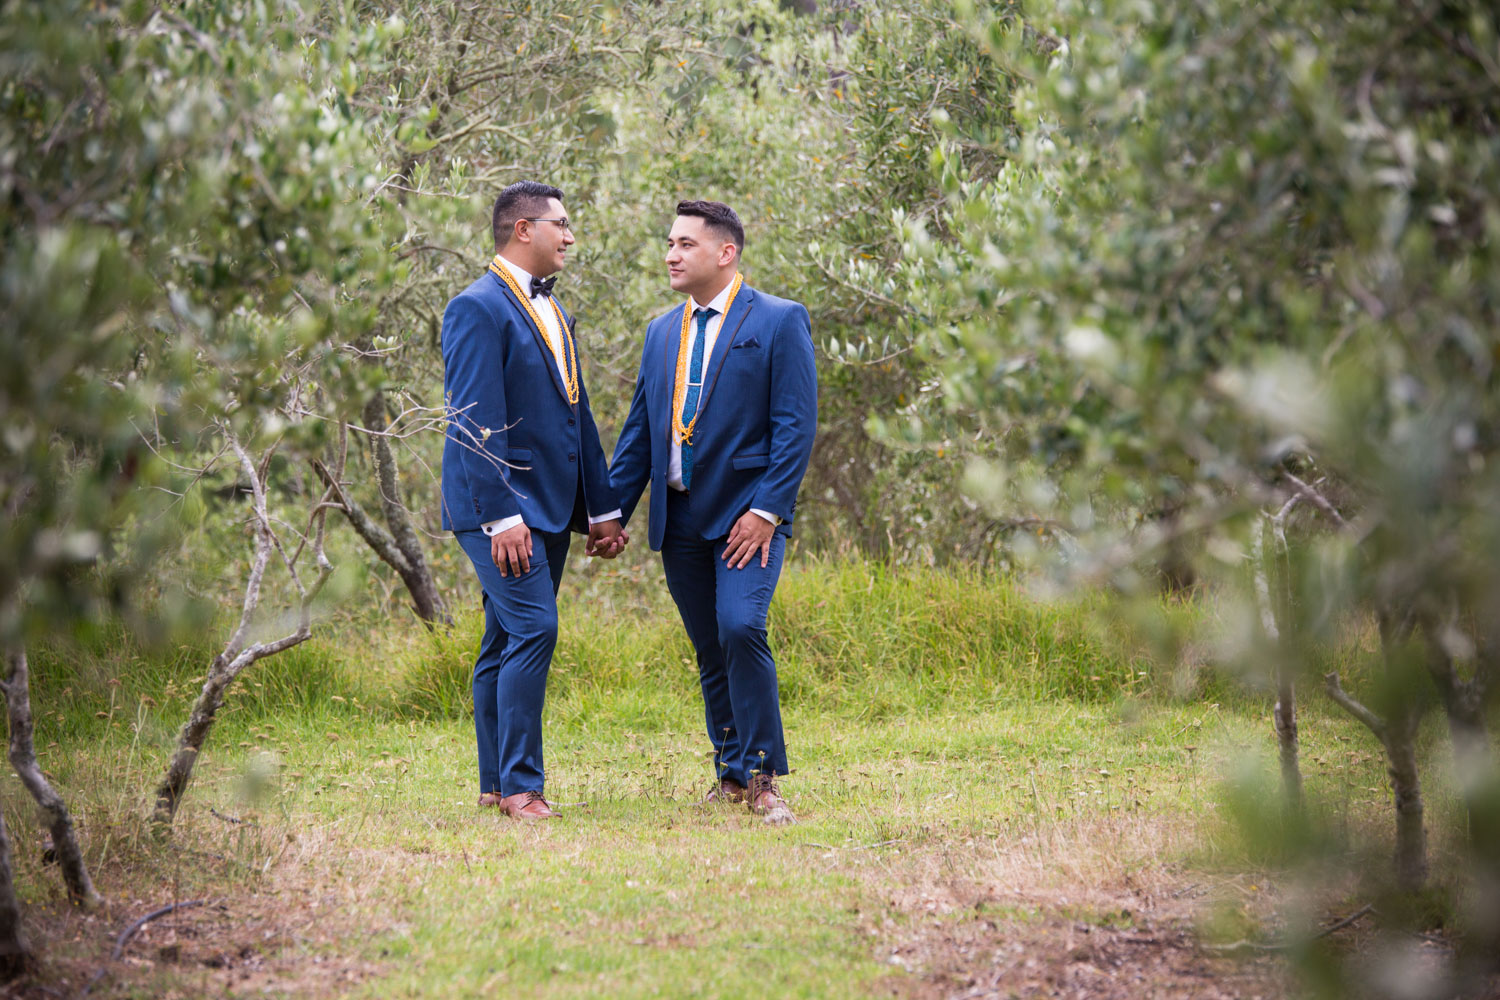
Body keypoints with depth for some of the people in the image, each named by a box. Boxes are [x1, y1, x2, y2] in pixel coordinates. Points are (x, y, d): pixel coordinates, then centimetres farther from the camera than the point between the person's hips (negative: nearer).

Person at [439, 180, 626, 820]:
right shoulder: (478, 309, -10)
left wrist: (602, 509, 19)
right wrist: (501, 515, -22)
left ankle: (496, 785, 12)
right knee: (533, 628, -16)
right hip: (500, 505, -9)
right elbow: (475, 421, -17)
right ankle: (519, 785, -12)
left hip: (548, 507, 9)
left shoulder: (552, 312, 19)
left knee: (507, 642, 9)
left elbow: (577, 414, 22)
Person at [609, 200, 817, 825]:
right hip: (680, 518, 6)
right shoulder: (662, 333, 15)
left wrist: (765, 510, -16)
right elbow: (640, 431, 18)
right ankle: (731, 774, 18)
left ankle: (762, 776, -13)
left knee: (741, 629, -21)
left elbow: (796, 424, -8)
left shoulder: (779, 322, -3)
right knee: (710, 652, 8)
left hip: (747, 514, -6)